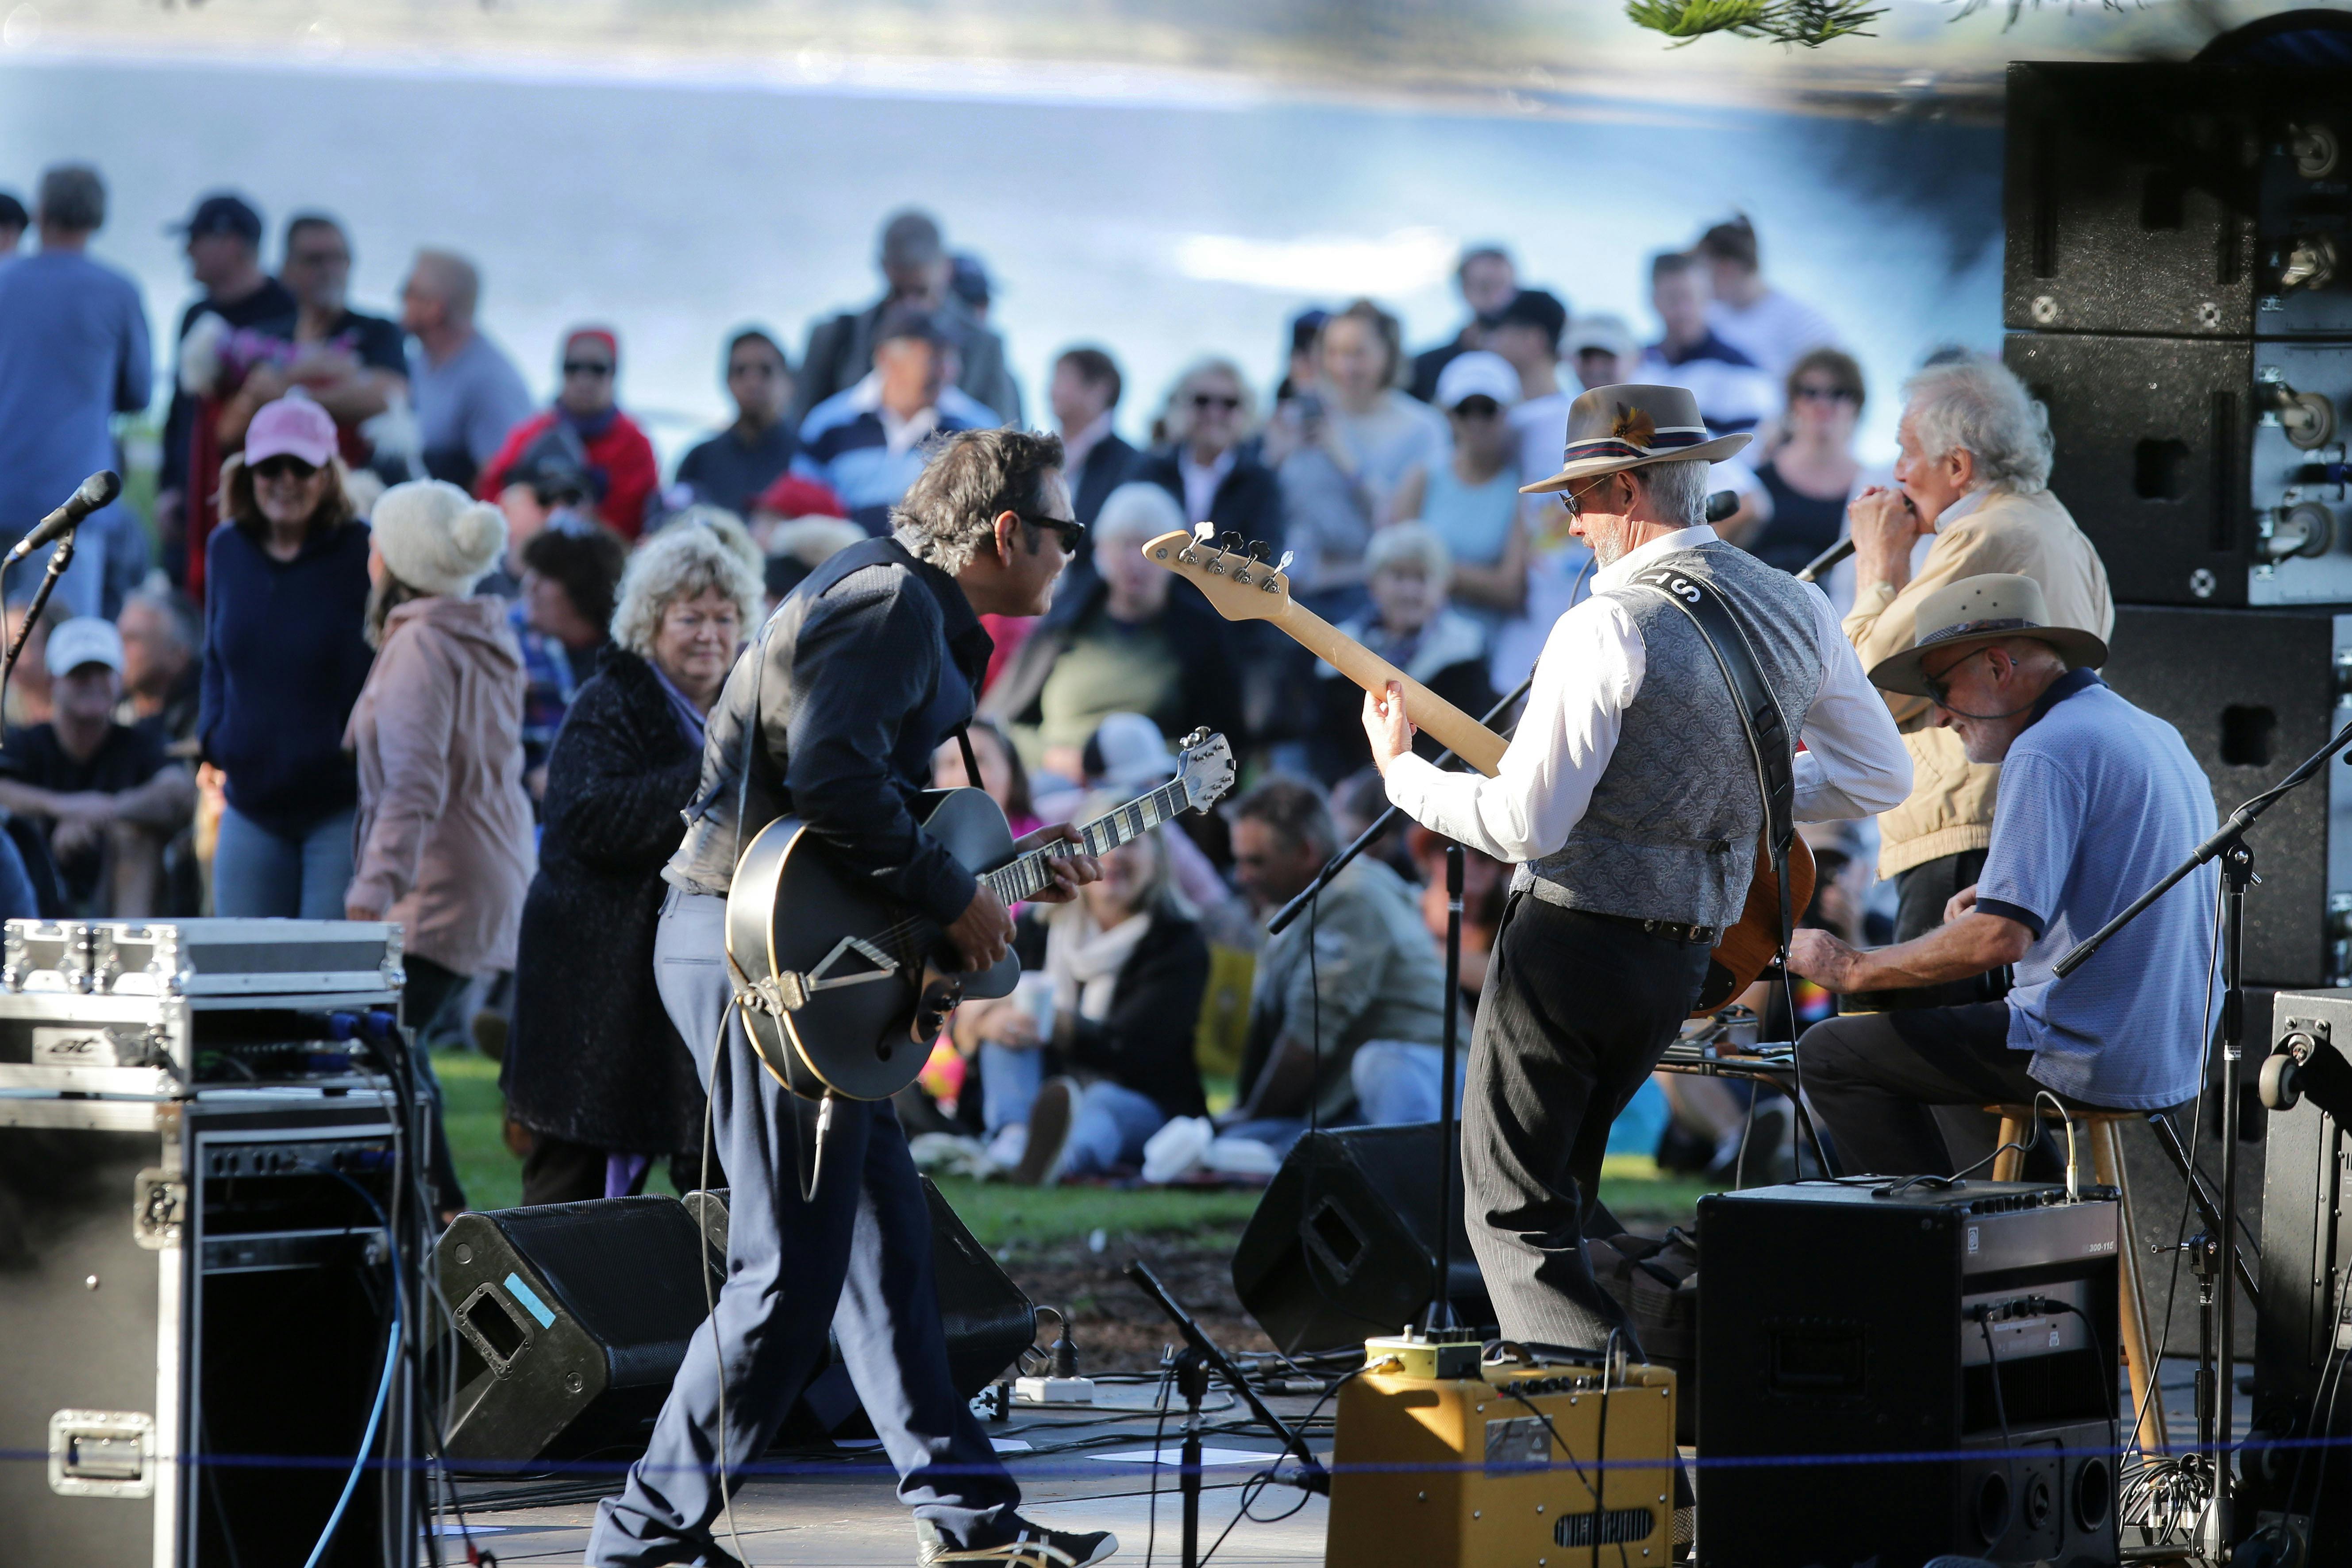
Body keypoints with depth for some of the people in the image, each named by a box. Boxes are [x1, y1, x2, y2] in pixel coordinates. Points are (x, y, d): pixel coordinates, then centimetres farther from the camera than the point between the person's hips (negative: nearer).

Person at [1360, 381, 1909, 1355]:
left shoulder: (1610, 627, -18)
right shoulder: (1797, 611, 4)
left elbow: (1525, 826, -20)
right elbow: (1881, 777, 13)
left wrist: (1401, 771, -5)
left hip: (1574, 939, -8)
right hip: (1685, 953, 8)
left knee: (1513, 1214, 0)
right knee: (1564, 1188, 24)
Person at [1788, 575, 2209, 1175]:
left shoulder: (2047, 751, -17)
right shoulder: (2156, 736, 14)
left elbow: (1999, 939, -24)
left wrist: (1853, 969, -13)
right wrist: (2003, 894, 18)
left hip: (2090, 1061, -10)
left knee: (1827, 1053, 0)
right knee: (1933, 1031, 32)